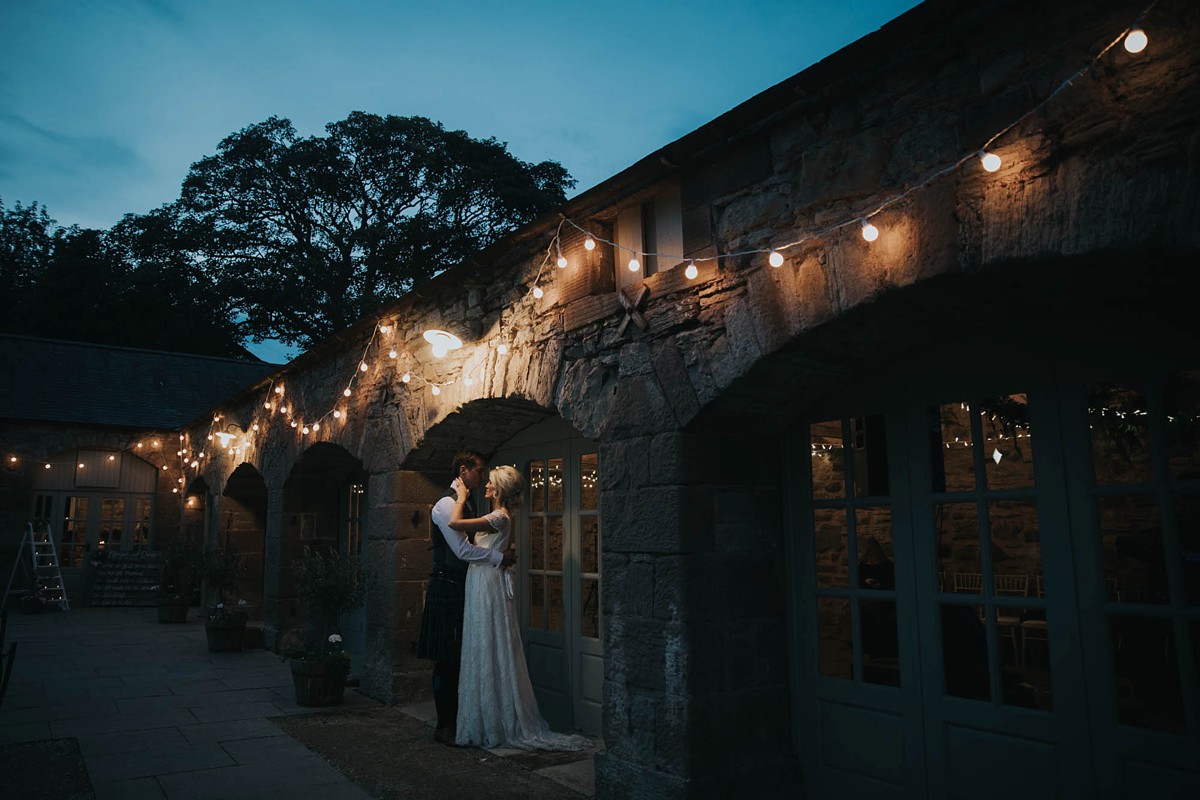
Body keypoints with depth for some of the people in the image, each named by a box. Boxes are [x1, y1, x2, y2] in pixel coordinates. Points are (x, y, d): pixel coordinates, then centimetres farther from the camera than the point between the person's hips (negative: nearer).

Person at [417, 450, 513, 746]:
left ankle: (458, 719, 21)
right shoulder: (446, 504, -14)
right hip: (447, 588, -9)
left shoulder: (467, 502, 15)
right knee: (447, 660, -1)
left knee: (462, 658, 12)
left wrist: (498, 557, 5)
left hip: (464, 587, 9)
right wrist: (500, 557, -14)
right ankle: (444, 725, 8)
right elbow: (463, 550, -20)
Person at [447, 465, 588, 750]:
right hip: (482, 586, 10)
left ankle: (492, 726, 8)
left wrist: (462, 496, -10)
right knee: (490, 657, 13)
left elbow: (455, 523, -25)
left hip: (488, 587, -10)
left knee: (489, 656, -2)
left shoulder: (499, 518, -17)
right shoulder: (500, 517, 14)